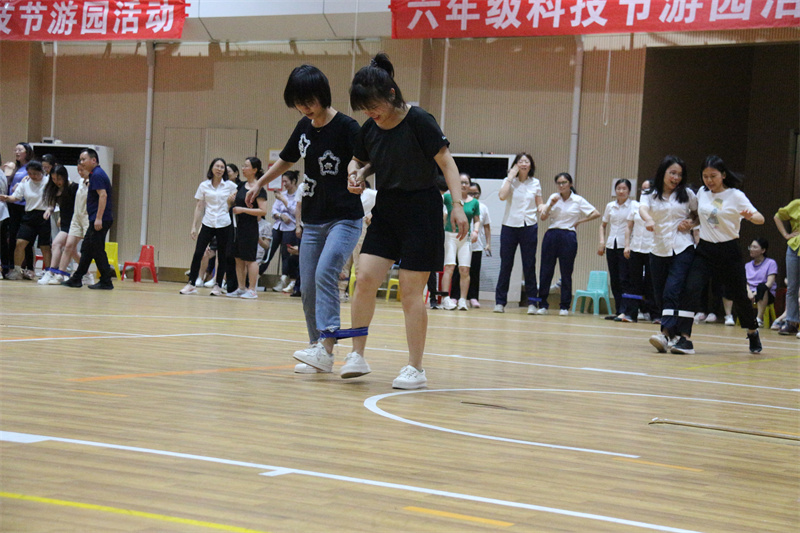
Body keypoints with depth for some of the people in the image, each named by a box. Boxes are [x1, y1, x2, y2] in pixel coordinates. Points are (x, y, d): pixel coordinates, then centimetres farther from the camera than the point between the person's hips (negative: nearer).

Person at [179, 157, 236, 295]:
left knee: (222, 256, 3)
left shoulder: (230, 186, 3)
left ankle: (218, 285, 12)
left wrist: (233, 201, -9)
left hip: (224, 225, -1)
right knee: (198, 253, -6)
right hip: (207, 224, 1)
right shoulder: (204, 186, 6)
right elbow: (199, 207, 9)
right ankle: (191, 284, -1)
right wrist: (194, 226, 4)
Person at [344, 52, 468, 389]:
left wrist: (457, 204, -21)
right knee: (365, 279, -7)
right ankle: (357, 354, 5)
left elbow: (446, 162, -13)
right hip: (386, 210, 6)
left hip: (420, 212, -5)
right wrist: (356, 175, -3)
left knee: (411, 291, -4)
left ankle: (416, 369, 5)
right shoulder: (369, 130, 3)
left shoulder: (419, 121, -15)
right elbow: (358, 160, 20)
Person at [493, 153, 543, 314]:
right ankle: (500, 302, 7)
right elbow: (502, 196, -15)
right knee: (506, 265, 1)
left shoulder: (535, 183, 9)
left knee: (529, 266, 1)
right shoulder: (509, 181, 3)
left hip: (529, 227, 1)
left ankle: (532, 302, 5)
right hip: (509, 226, -1)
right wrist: (511, 176, -11)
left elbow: (539, 204, 14)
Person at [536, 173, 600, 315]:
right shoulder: (553, 197, 10)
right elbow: (543, 217, 4)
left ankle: (565, 307, 8)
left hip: (568, 237, -2)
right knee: (546, 270, -1)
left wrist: (579, 221, -1)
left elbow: (596, 214, 1)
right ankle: (542, 305, 5)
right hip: (551, 235, 2)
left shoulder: (578, 200, 2)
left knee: (566, 272, 1)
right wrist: (551, 205, -9)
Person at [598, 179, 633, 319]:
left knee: (624, 279, -9)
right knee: (614, 280, 6)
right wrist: (602, 241, 7)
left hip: (626, 246, -5)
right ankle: (618, 310, 12)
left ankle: (624, 311, -10)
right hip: (611, 245, 5)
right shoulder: (610, 206, 12)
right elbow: (603, 225, 22)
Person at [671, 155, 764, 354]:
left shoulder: (736, 196, -6)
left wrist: (750, 216, -35)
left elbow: (760, 218, -13)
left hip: (728, 252, -3)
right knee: (690, 289, -19)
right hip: (704, 250, 3)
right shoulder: (702, 193, 6)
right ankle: (685, 339, -22)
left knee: (739, 296, 8)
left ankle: (753, 332, 37)